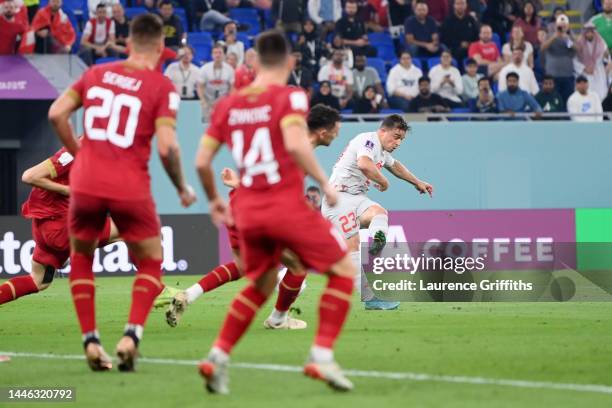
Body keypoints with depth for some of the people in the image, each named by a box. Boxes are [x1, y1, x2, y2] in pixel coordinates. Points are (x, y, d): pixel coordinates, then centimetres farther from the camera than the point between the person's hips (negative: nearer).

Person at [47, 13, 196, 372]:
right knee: (150, 264, 16)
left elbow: (56, 114, 5)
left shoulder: (96, 74, 9)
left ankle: (90, 341, 12)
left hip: (86, 182, 3)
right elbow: (167, 146, -11)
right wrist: (183, 189, 4)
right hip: (131, 189, -3)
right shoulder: (162, 87, -3)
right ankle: (132, 333, -5)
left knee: (81, 258, 23)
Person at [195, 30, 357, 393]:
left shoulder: (229, 104, 9)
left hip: (247, 211, 6)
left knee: (261, 286, 24)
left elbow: (202, 161, 8)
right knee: (344, 270, 9)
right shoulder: (290, 96, -7)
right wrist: (325, 183, -13)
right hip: (287, 206, -6)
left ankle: (218, 357, 10)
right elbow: (295, 145, -24)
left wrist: (214, 199, 24)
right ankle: (322, 356, -3)